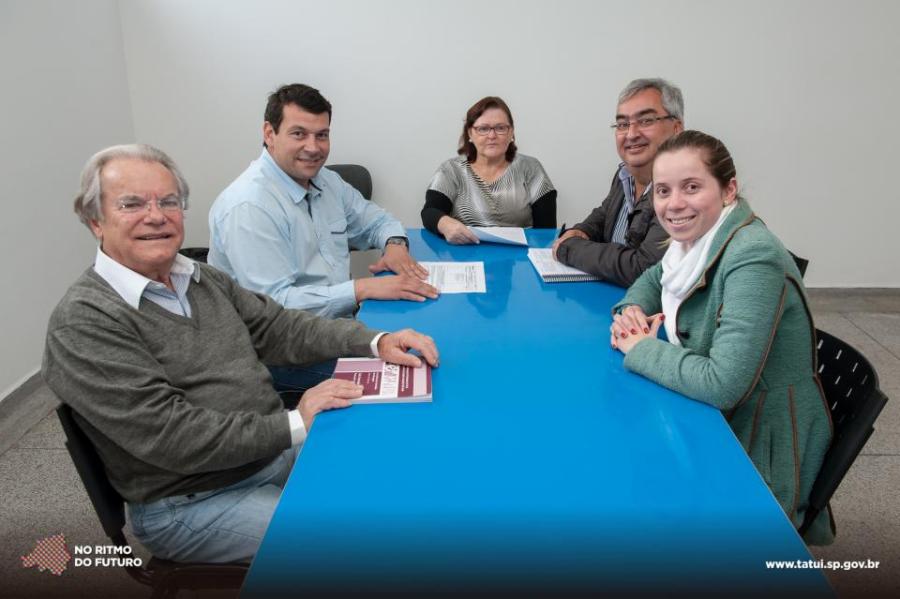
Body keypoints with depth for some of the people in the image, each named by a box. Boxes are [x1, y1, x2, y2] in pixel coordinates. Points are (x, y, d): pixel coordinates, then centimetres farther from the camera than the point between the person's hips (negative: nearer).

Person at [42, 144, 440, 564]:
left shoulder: (202, 278, 6)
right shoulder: (83, 322, -19)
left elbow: (277, 326, 3)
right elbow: (169, 435, -24)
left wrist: (376, 342, -11)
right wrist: (296, 424, -22)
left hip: (277, 450, 8)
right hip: (192, 502, -7)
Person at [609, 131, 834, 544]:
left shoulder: (754, 259, -27)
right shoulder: (698, 240, -2)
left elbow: (722, 383, -33)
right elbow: (655, 278, 19)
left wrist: (639, 347, -19)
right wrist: (632, 310, -3)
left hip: (758, 453, -7)